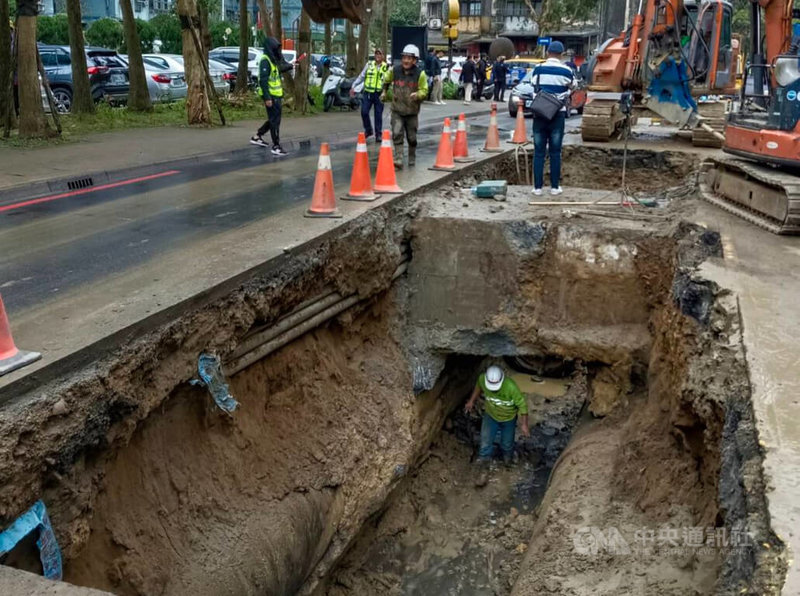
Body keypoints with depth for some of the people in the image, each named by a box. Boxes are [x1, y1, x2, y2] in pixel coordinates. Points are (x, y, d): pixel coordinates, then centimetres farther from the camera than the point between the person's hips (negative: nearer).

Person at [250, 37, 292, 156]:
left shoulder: (273, 60, 13)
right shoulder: (265, 61, -16)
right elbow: (263, 80, -21)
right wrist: (267, 98, -25)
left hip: (276, 94, 10)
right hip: (270, 96, -10)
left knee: (274, 119, 18)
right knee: (275, 120, -5)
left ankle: (257, 136, 29)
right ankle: (276, 146, 1)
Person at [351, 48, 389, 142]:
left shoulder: (386, 67, 5)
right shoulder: (369, 64, 7)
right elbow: (361, 77, 12)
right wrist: (353, 86, 7)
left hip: (379, 94, -1)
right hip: (368, 92, 1)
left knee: (378, 114, 2)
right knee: (364, 112, -4)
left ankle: (378, 134, 13)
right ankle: (368, 130, 16)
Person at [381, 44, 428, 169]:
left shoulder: (420, 74, -9)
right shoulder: (395, 70, -2)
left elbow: (424, 90, -7)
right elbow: (386, 80, 19)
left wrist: (417, 94, -27)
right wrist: (384, 92, 23)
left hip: (412, 111, -1)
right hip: (397, 110, 1)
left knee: (412, 138, 11)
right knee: (397, 134, -15)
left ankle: (412, 159, 32)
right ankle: (398, 160, -17)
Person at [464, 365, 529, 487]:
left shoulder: (511, 387, -40)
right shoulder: (482, 379, -29)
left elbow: (522, 404, -25)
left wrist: (524, 424, -20)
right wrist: (471, 401, 5)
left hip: (508, 418, -2)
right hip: (490, 416, 2)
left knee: (507, 444, 19)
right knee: (485, 443, 4)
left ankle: (508, 459, 53)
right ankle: (484, 472, 24)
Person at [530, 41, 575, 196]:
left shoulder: (538, 69, -2)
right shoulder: (566, 71, -4)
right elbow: (572, 85, 11)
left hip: (540, 114, 1)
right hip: (558, 115, 0)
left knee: (539, 152, 3)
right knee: (555, 152, 5)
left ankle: (537, 187, 2)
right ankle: (555, 186, 8)